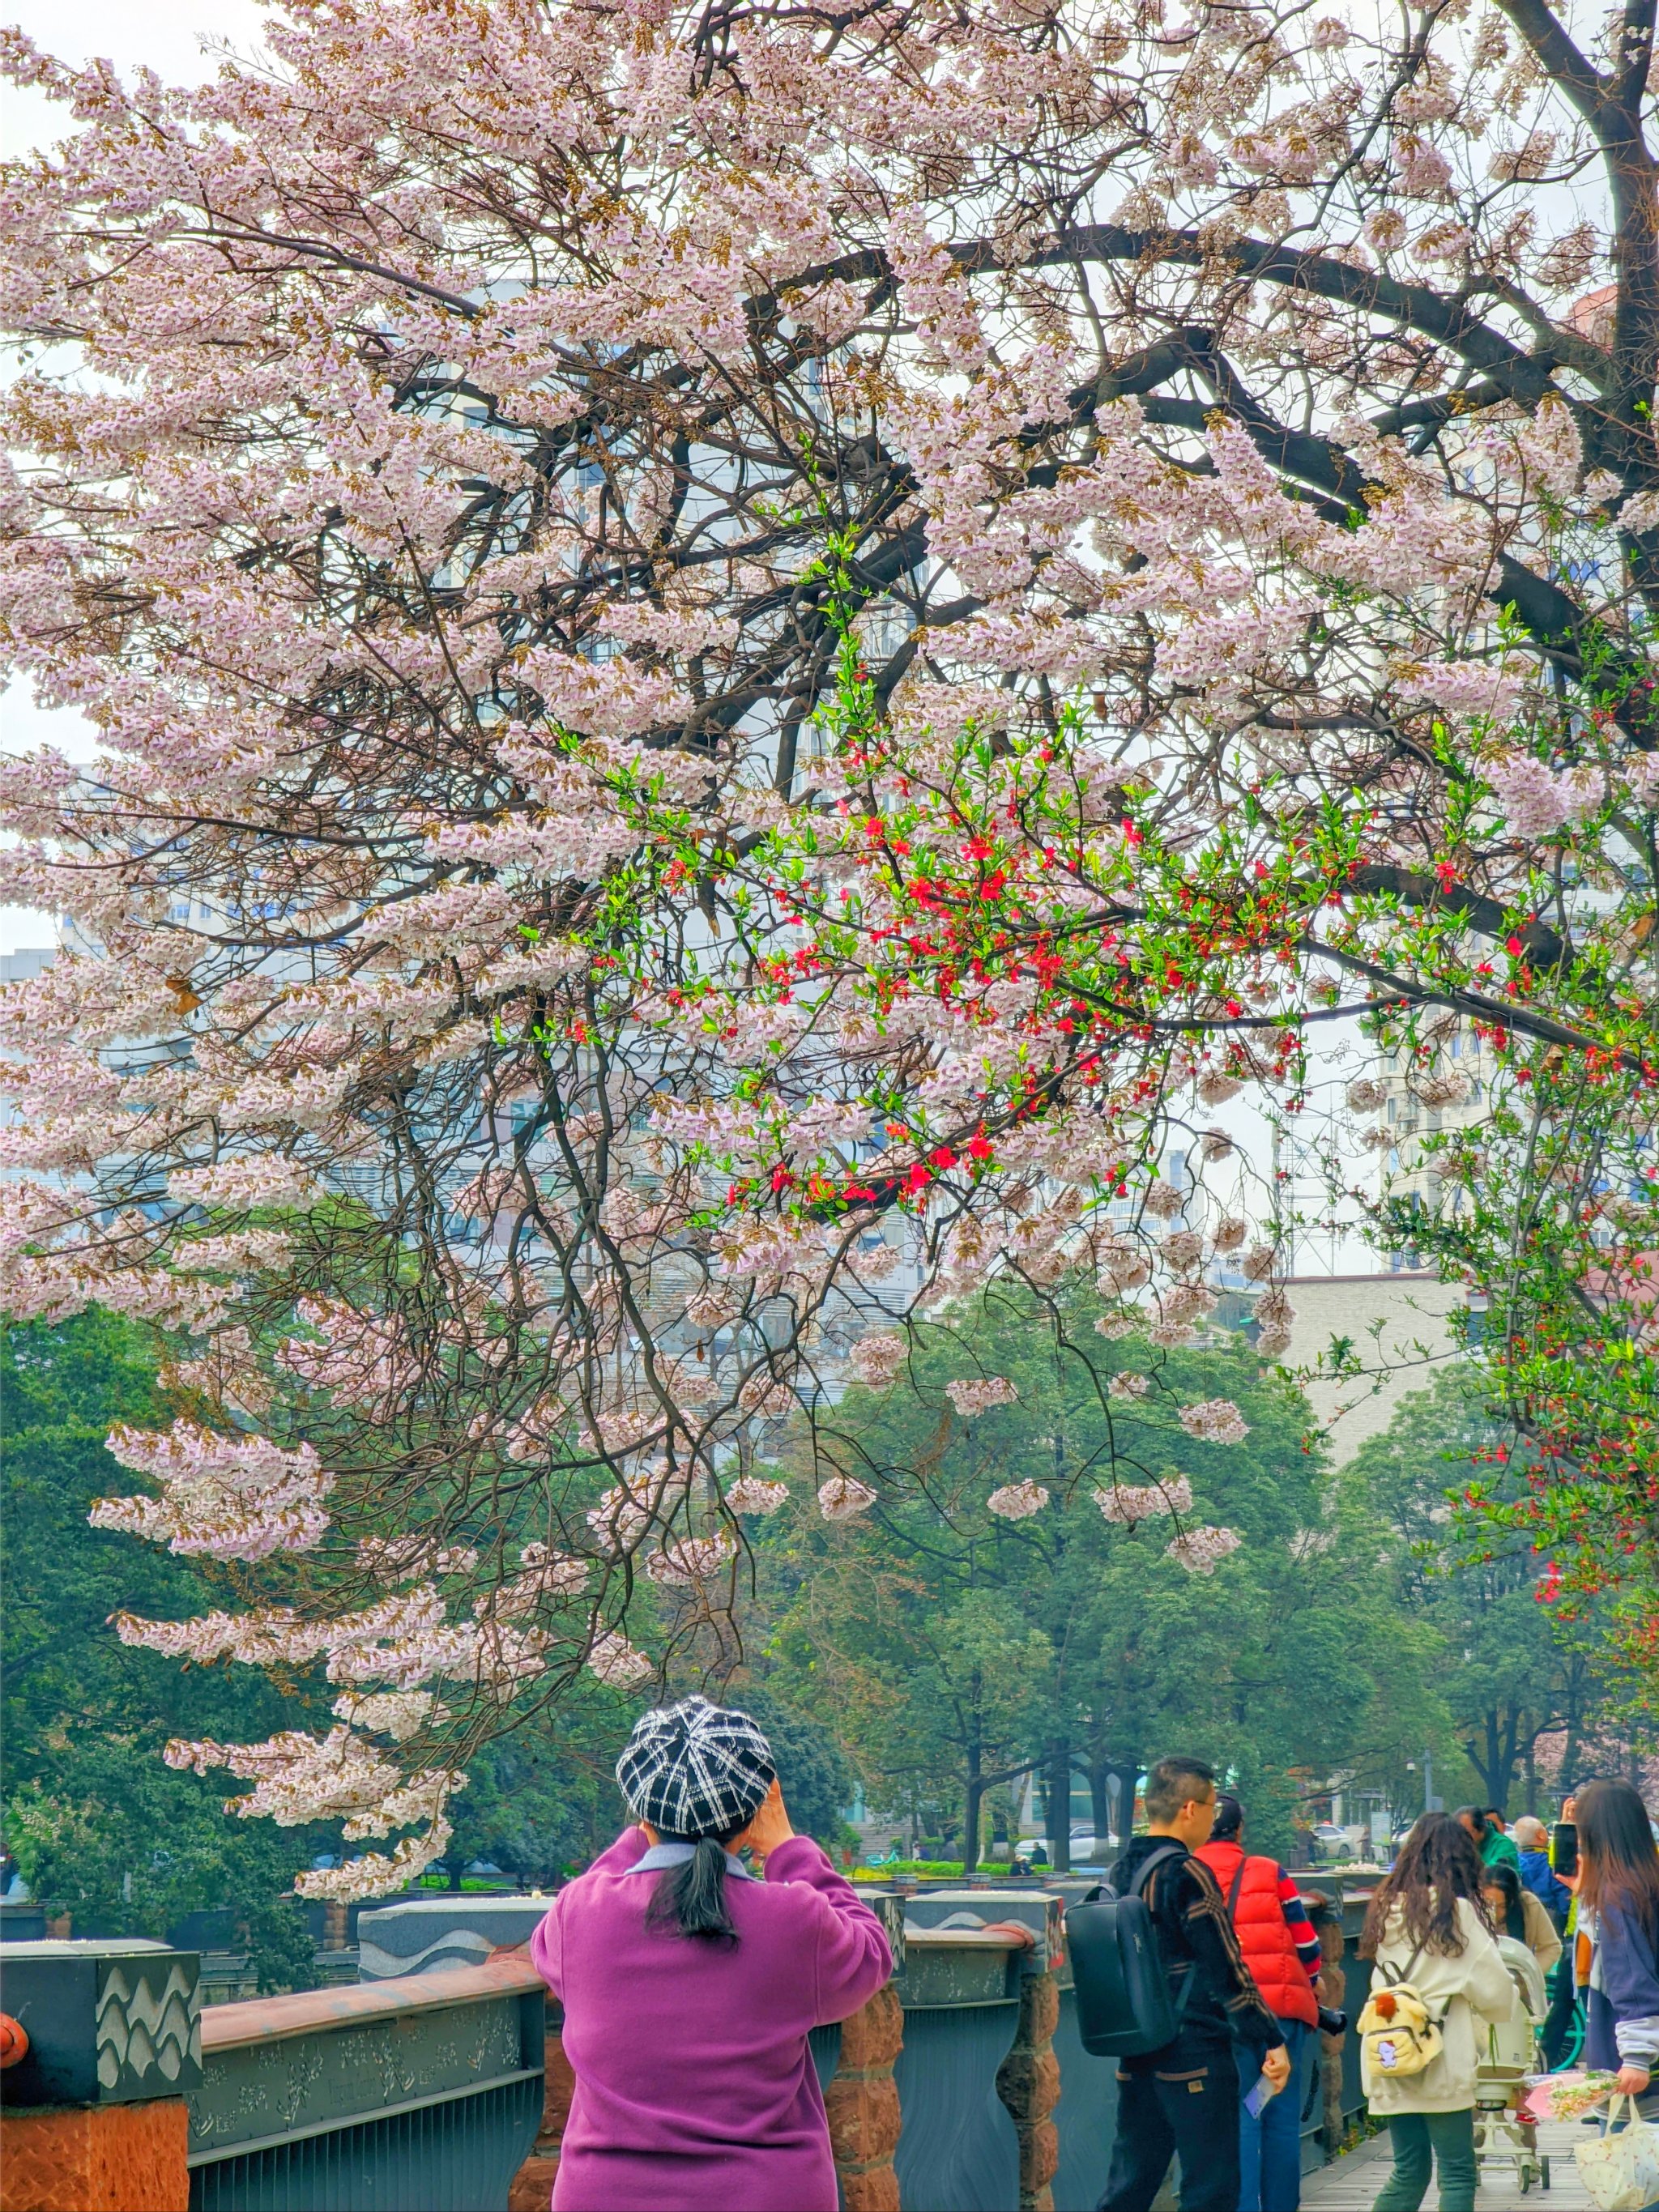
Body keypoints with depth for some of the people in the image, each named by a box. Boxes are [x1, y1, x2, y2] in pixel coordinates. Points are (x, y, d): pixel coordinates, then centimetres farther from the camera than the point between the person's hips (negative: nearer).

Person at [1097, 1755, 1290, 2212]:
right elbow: (1227, 1969, -16)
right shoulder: (1187, 1874, -14)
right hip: (1195, 2052, -8)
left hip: (1137, 2053, 8)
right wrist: (1270, 2042, -13)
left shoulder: (1121, 1874, 10)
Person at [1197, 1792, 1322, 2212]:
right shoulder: (1270, 1874, 2)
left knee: (1237, 2120, 1)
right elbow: (1305, 1942, 5)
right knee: (1282, 2120, 9)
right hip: (1282, 2006, 0)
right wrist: (1311, 1984, 23)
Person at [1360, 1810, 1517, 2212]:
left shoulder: (1388, 1908, 6)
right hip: (1442, 2062, -5)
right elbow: (1496, 1993, -4)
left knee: (1409, 2171, 14)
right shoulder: (1459, 1912, -8)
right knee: (1457, 2173, 1)